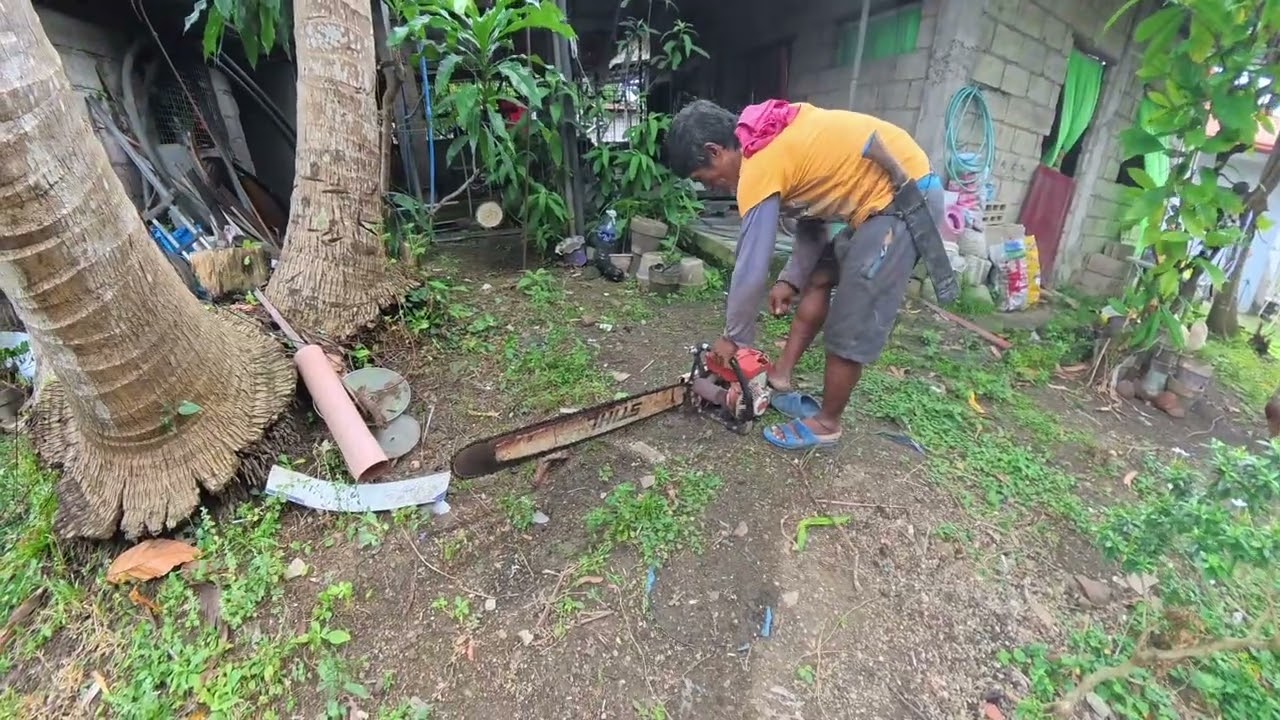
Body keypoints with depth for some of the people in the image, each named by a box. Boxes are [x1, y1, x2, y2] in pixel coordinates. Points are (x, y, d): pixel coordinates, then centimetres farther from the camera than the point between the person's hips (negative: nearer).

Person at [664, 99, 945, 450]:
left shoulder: (758, 168, -19)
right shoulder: (774, 137, 9)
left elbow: (751, 269, -15)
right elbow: (811, 214, 14)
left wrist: (734, 339, -2)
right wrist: (791, 280, 12)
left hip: (903, 201, -10)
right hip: (892, 193, 10)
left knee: (849, 326, -2)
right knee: (818, 277, 16)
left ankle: (827, 423, 17)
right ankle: (781, 378, 25)